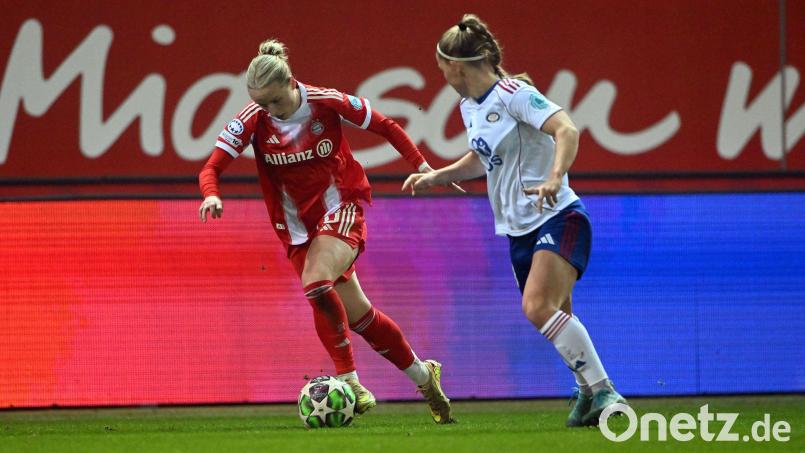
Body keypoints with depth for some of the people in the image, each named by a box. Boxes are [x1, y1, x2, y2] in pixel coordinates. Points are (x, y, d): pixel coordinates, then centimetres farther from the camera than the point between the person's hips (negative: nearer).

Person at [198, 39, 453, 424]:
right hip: (298, 224, 4)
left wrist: (421, 165, -5)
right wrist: (211, 195, -36)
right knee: (356, 314, 6)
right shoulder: (252, 121, -11)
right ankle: (422, 375, 24)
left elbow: (385, 127, -1)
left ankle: (350, 381, -23)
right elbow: (211, 167, -14)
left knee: (316, 283, -30)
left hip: (342, 208, -4)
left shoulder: (327, 103, -15)